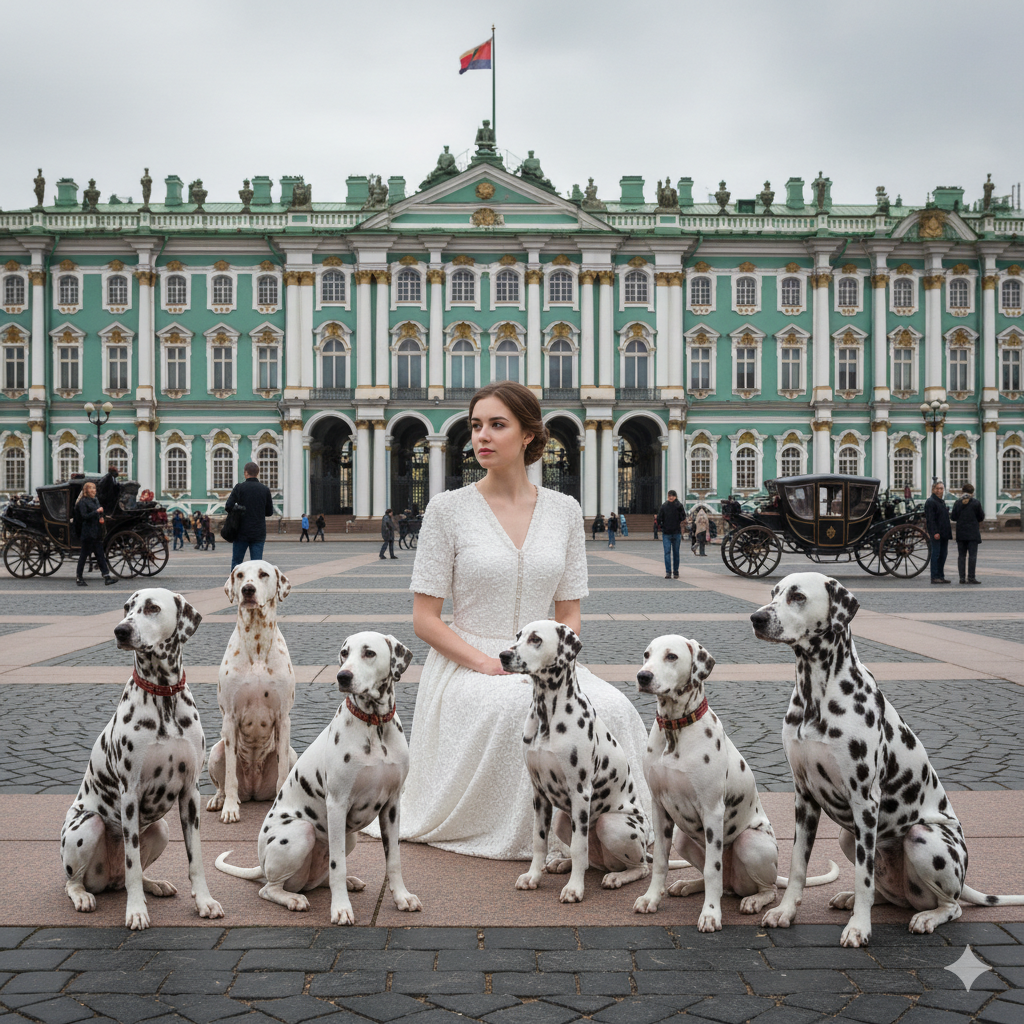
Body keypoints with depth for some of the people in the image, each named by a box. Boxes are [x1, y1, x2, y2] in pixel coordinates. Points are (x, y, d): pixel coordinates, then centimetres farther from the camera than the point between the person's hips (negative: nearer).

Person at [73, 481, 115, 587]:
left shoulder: (96, 500, 15)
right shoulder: (83, 502, -7)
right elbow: (84, 516, -17)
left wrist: (101, 518, 8)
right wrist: (97, 512, -21)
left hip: (97, 532, 7)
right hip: (88, 533, -7)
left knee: (100, 554, 3)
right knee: (84, 554, 1)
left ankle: (107, 577, -3)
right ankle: (79, 577, 11)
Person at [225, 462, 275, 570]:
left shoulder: (239, 487, -5)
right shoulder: (265, 490, 2)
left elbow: (228, 506, -11)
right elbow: (270, 512, 7)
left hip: (242, 532, -2)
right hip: (259, 533, 2)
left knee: (236, 562, 9)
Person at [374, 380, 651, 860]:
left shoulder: (564, 510, 7)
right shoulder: (448, 507, -2)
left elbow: (569, 613, 10)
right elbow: (425, 619, -3)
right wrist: (488, 665, -17)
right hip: (466, 664, -2)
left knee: (613, 709, -28)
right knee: (517, 706, -36)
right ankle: (527, 837, -13)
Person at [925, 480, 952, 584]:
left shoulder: (942, 502, 20)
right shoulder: (930, 502, -9)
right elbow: (930, 519, -16)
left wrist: (948, 532, 19)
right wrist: (935, 532, -22)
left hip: (944, 533, 9)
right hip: (936, 533, -9)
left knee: (943, 555, 9)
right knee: (936, 554, -7)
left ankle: (940, 576, 14)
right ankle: (934, 577, -5)